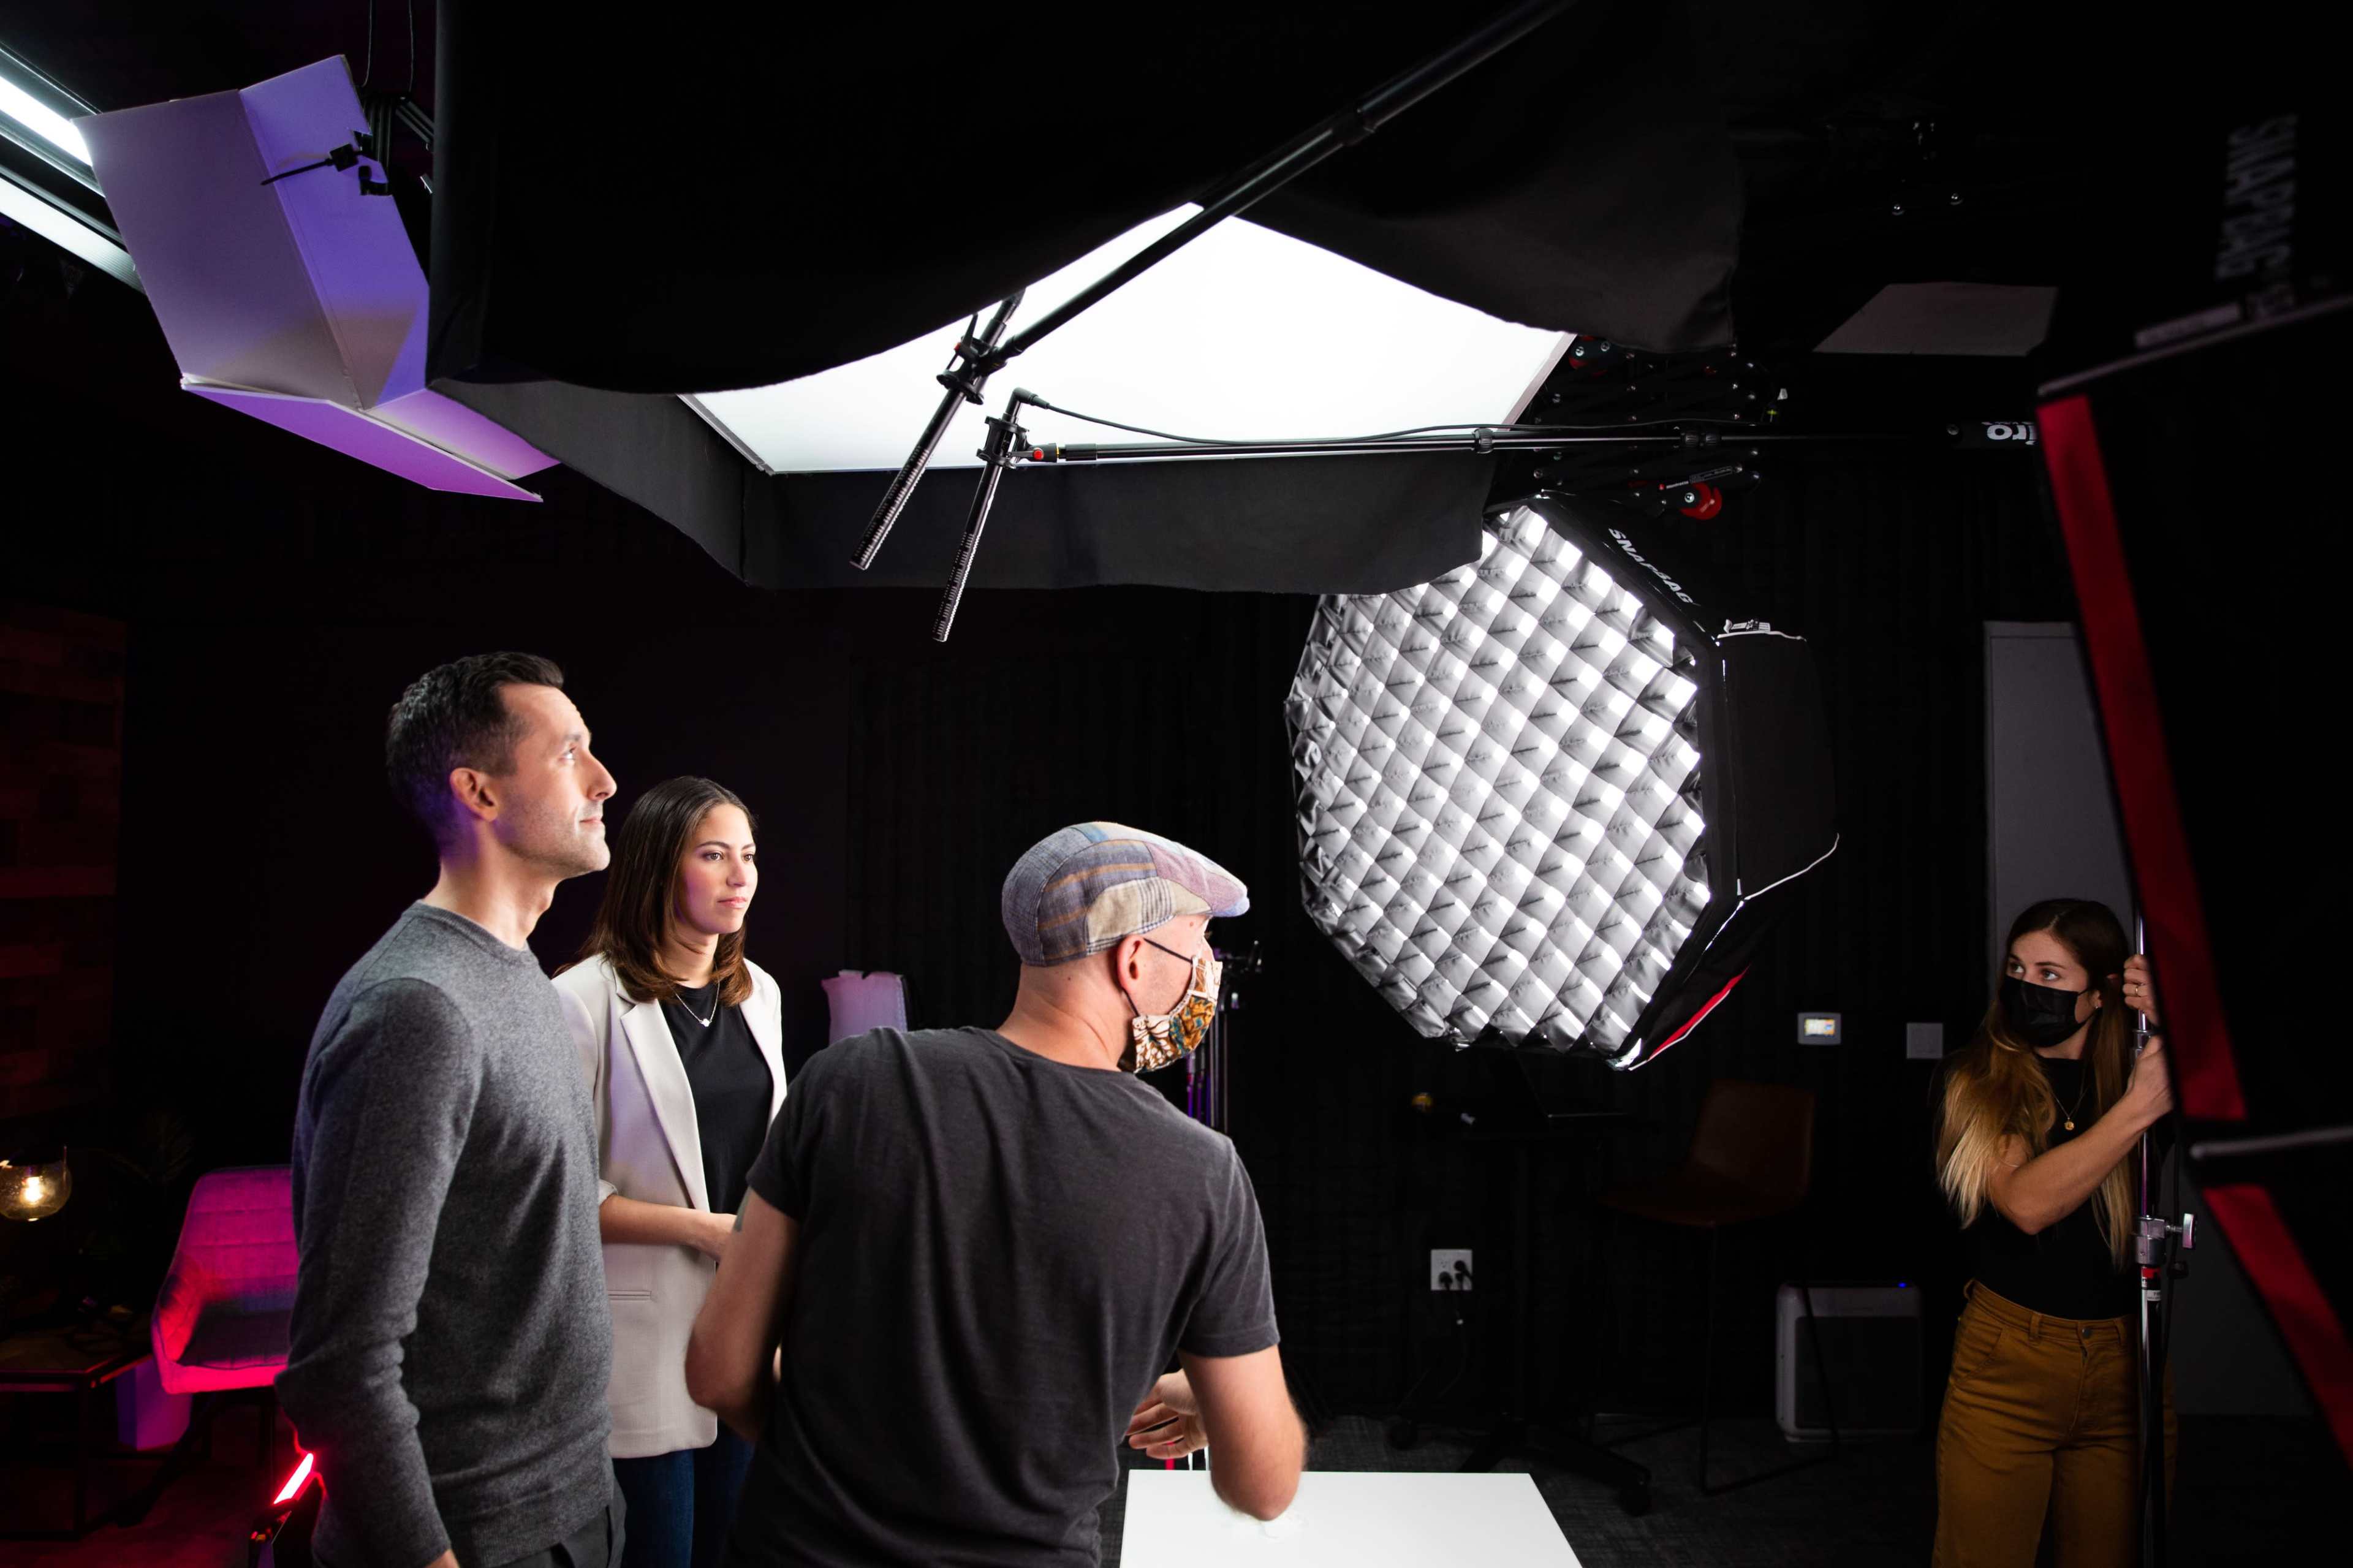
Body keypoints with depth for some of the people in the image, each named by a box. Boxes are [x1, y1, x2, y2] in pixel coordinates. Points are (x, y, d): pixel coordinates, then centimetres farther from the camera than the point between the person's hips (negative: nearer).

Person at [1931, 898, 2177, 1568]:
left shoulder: (2133, 1070, 1)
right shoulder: (1977, 1080, -5)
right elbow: (2027, 1203, -21)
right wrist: (2139, 1108, -26)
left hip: (2128, 1362, 2)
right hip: (2008, 1361, -2)